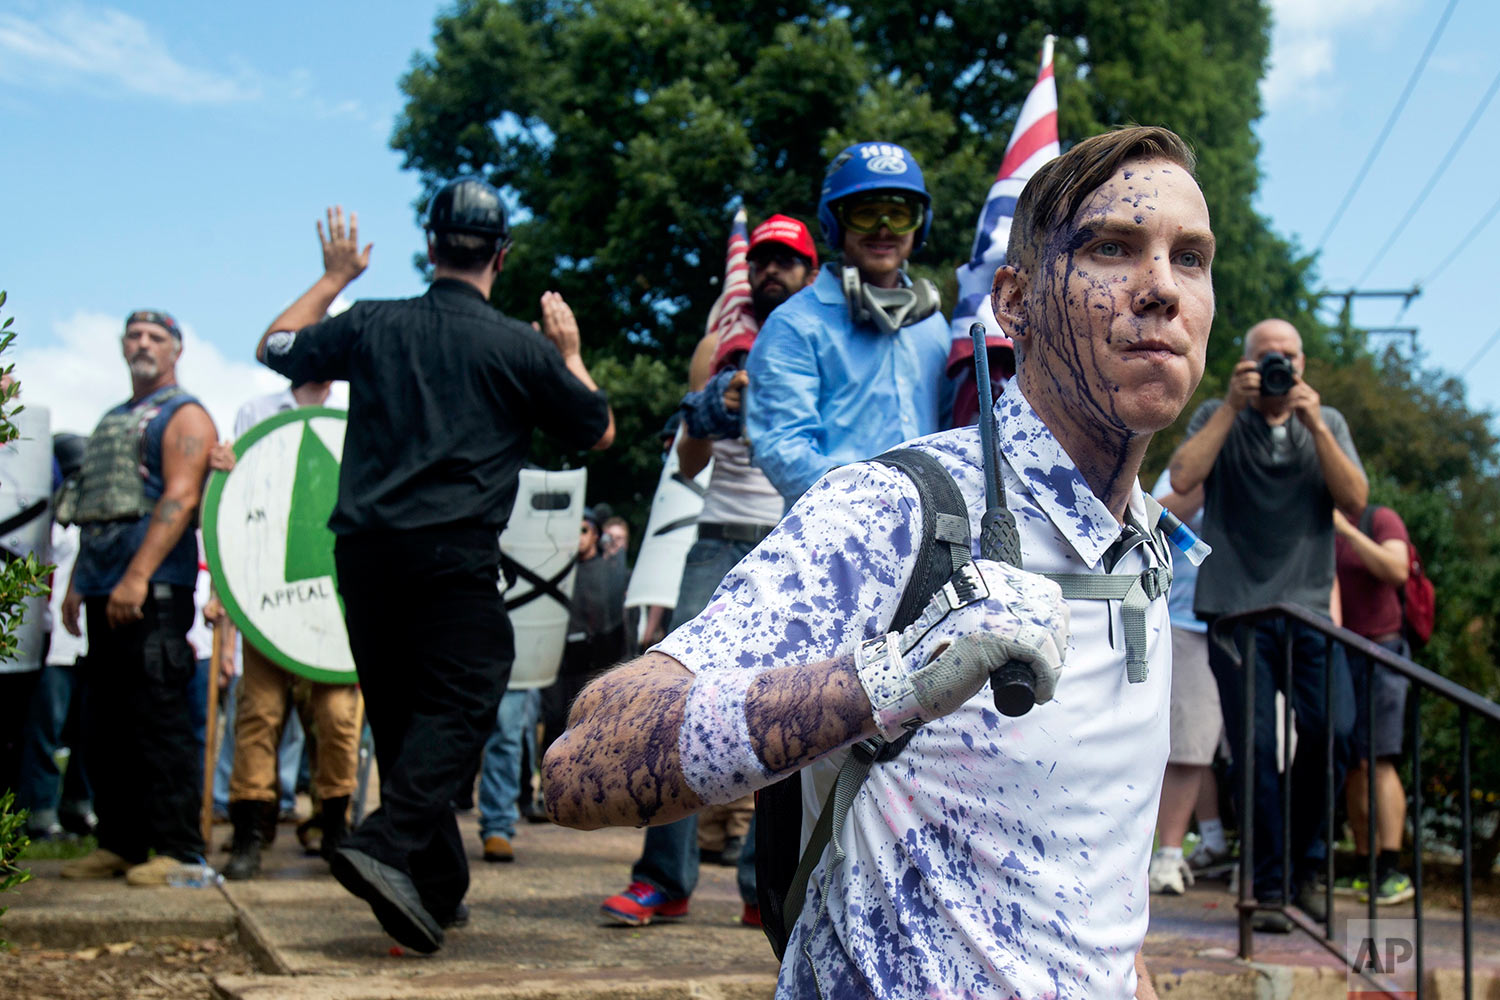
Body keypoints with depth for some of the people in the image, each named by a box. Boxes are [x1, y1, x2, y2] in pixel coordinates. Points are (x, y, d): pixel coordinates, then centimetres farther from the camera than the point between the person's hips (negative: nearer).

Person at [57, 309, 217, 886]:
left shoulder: (184, 416, -1)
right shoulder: (112, 421, 24)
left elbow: (181, 498, -14)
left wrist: (137, 577, -22)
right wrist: (77, 582, 16)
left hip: (154, 590, -8)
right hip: (106, 594, 8)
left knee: (161, 720, -10)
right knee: (107, 724, 9)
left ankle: (177, 849, -8)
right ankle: (118, 844, 15)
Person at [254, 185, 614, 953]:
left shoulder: (371, 324, 8)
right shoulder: (520, 347, 1)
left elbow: (274, 348, 27)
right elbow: (599, 431, 14)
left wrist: (332, 279, 37)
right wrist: (570, 351, 26)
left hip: (365, 546, 4)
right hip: (454, 554, -4)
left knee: (398, 713, 13)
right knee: (455, 707, -5)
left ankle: (437, 887, 18)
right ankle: (389, 845, -28)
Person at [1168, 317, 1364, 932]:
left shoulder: (1328, 423, 15)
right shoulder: (1217, 418, 9)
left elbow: (1354, 500, 1)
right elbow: (1183, 479, -10)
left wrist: (1314, 426, -8)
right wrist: (1232, 407, -10)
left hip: (1308, 606, 2)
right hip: (1236, 607, -2)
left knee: (1332, 730, -12)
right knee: (1255, 749, -6)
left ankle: (1302, 864, 9)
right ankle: (1268, 889, 2)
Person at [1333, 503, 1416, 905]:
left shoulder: (1381, 520, -1)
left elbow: (1397, 571, -19)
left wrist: (1346, 529, -20)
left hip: (1379, 653, -5)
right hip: (1334, 659, 5)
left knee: (1377, 760, -15)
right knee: (1351, 767, 2)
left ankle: (1391, 870, -19)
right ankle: (1365, 868, 4)